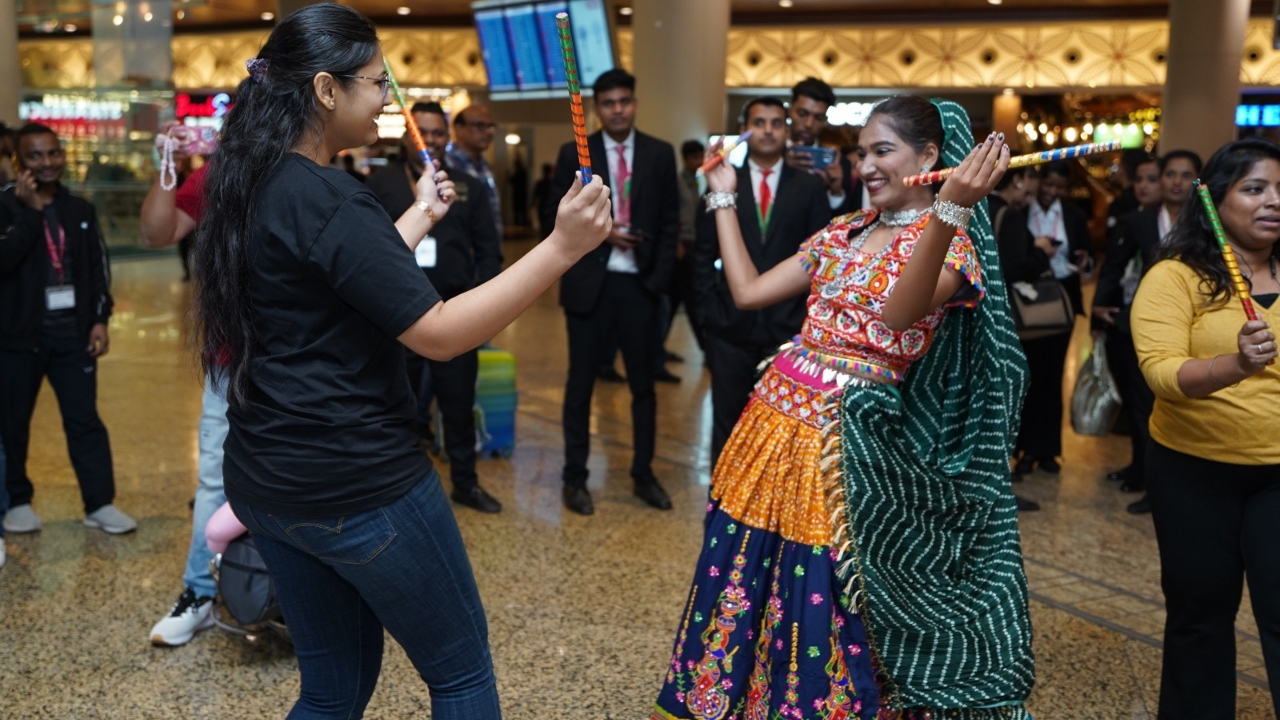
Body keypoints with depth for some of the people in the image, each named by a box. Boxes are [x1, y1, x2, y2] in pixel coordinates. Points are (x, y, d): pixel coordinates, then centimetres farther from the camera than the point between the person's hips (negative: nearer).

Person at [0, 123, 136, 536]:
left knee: (85, 420, 3)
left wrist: (99, 320, 2)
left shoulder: (80, 210, 8)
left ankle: (100, 504, 8)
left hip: (72, 332, 3)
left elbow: (99, 267, 10)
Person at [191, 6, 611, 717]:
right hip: (357, 487, -9)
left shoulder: (249, 187, 8)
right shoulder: (329, 199, -20)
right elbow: (439, 333, -22)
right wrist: (561, 247, -22)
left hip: (264, 481, 9)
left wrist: (423, 213, 28)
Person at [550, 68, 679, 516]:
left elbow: (670, 222, 5)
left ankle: (644, 474, 23)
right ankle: (575, 478, 18)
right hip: (589, 283, -1)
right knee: (581, 382, 7)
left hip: (640, 284, 1)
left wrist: (661, 277, -4)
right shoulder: (574, 154, 2)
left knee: (643, 383, 9)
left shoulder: (660, 154, 5)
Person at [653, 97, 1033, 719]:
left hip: (844, 442, -7)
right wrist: (722, 197, 17)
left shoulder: (952, 243, -9)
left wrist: (952, 207, -45)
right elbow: (748, 291, 12)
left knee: (827, 605, 3)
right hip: (776, 416, 7)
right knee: (744, 577, 15)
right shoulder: (844, 231, 12)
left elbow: (899, 315, -32)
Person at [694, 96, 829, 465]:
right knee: (728, 421, 10)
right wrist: (708, 310, -1)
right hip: (730, 325, 1)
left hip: (788, 326, 0)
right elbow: (704, 255, 5)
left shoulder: (809, 186, 4)